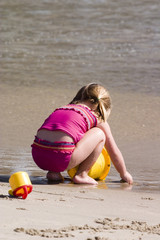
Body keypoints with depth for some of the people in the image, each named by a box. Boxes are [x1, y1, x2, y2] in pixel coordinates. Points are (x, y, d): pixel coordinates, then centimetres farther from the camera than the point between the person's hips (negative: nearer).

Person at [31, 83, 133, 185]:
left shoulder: (63, 109, 31)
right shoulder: (98, 119, 16)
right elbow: (114, 152, 26)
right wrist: (124, 174, 44)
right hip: (61, 157, -6)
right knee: (100, 135, 14)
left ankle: (53, 172, 19)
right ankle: (81, 174, 8)